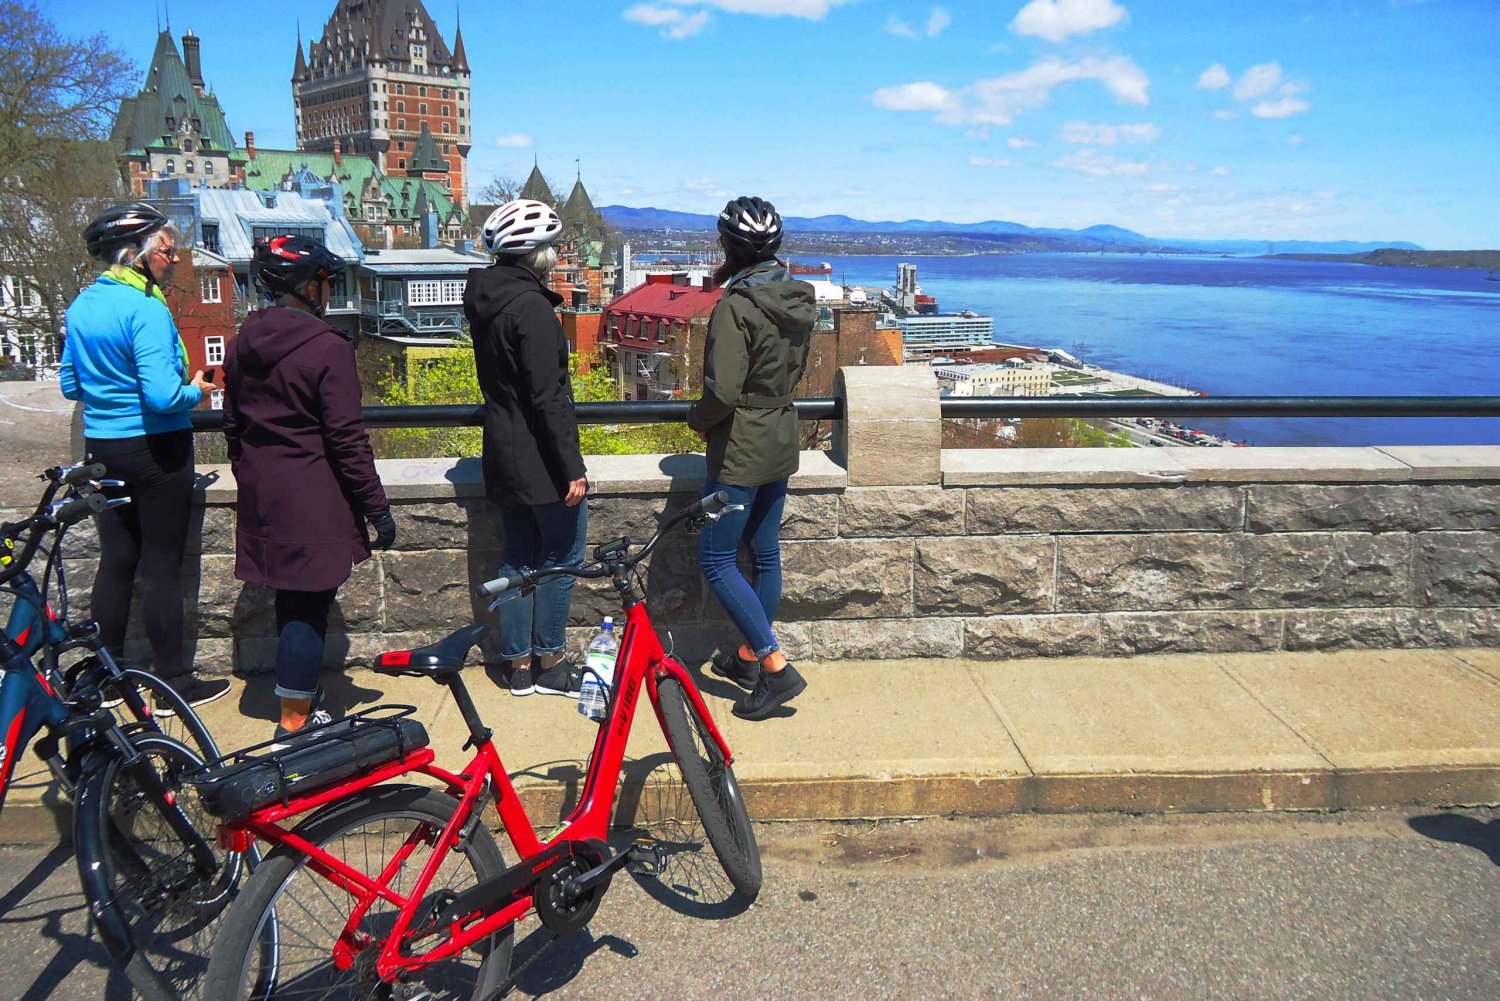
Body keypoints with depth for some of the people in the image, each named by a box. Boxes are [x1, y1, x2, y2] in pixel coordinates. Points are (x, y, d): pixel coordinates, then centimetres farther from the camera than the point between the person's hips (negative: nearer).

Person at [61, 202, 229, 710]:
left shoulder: (81, 306, 7)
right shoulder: (147, 310, -19)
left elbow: (70, 385, 14)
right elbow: (163, 396, -25)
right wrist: (196, 391, -7)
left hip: (101, 448, 8)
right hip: (156, 449, -7)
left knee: (116, 559, 15)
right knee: (162, 564, 0)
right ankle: (175, 682, 9)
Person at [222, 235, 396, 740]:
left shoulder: (242, 344, 8)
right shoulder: (327, 348, -15)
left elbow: (233, 424, 16)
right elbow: (347, 438, -16)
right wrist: (377, 507, -10)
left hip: (262, 496, 8)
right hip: (313, 500, -8)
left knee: (290, 599, 20)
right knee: (308, 606, 0)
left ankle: (302, 699, 35)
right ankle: (294, 725, 7)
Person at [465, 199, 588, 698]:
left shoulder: (485, 299, 9)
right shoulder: (530, 305, -20)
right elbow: (548, 397, -22)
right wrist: (572, 467, -18)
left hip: (503, 456, 9)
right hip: (540, 459, -9)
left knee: (518, 555, 14)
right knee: (562, 558, 5)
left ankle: (519, 664, 22)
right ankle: (549, 662, 14)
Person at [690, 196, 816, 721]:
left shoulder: (736, 307, -21)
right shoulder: (798, 300, 4)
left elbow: (723, 391, -25)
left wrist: (696, 417, -6)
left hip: (740, 450, -9)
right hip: (782, 442, 9)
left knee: (715, 560, 1)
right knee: (765, 552, 17)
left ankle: (776, 667, -2)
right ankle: (748, 655, 32)